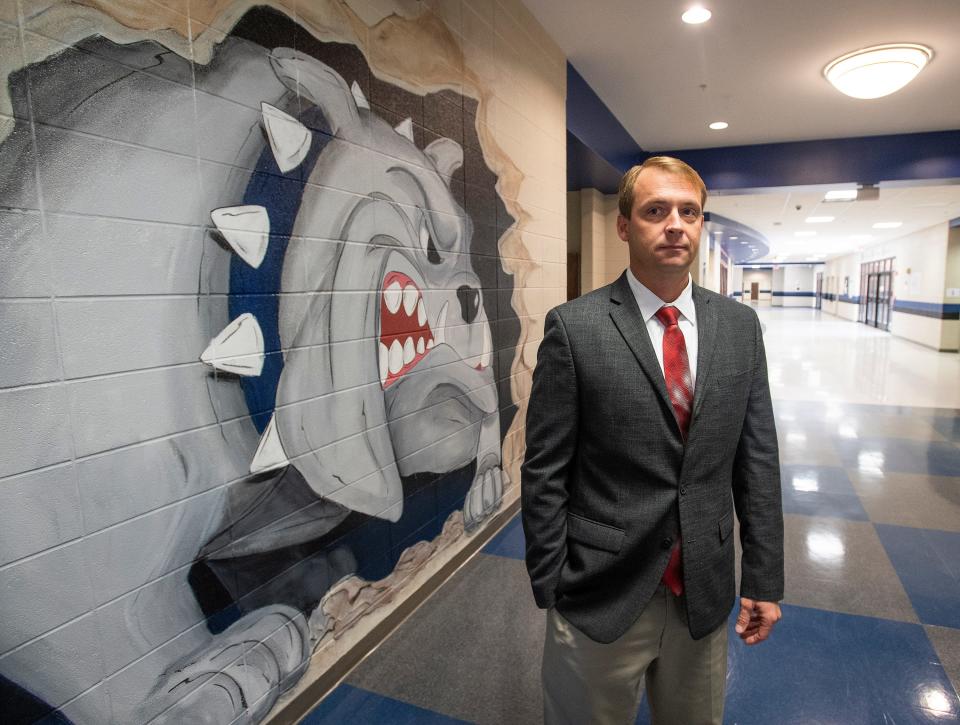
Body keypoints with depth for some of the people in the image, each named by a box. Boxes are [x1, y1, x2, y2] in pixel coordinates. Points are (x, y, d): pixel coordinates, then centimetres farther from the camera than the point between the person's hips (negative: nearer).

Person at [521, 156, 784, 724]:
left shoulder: (740, 325, 0)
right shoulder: (574, 328, -13)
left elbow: (758, 460, 3)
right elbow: (544, 471, -11)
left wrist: (765, 579, 4)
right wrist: (548, 592, -8)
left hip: (706, 593, 4)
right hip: (601, 596, -3)